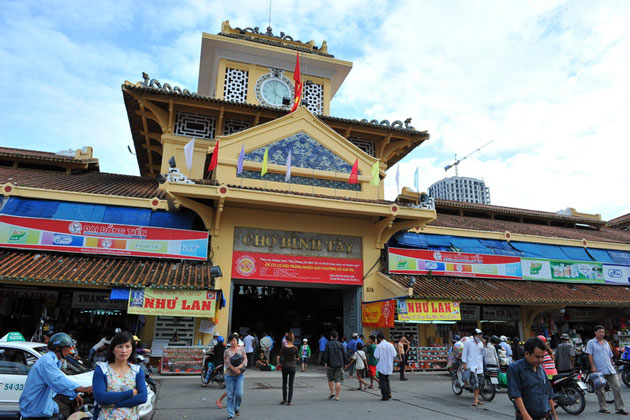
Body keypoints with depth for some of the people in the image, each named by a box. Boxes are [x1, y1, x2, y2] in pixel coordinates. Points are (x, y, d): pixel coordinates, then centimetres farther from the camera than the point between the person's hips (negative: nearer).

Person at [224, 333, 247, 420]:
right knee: (230, 396, 1)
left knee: (239, 393, -6)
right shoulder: (227, 351, 1)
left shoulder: (242, 349, 5)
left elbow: (245, 360, -3)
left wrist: (239, 367, -21)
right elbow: (227, 362, -9)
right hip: (229, 375, -1)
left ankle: (237, 408, 23)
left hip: (240, 375, 1)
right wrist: (235, 369, -21)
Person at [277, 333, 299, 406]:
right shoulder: (295, 348, -7)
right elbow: (297, 358, -1)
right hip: (292, 367, 0)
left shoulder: (283, 347, -9)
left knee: (284, 383, 19)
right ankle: (289, 401, 6)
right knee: (291, 384, 8)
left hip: (285, 366, 0)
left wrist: (278, 363, 1)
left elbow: (278, 357, -15)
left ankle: (284, 399, 23)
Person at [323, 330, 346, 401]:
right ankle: (337, 396, -1)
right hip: (339, 365, 1)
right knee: (338, 381, 0)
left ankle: (332, 392, 16)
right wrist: (344, 364, 16)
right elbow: (344, 355, 7)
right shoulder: (340, 344, 4)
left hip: (330, 365, -1)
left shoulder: (328, 344, -2)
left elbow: (326, 354, -6)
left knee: (330, 379, 19)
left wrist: (325, 363, -2)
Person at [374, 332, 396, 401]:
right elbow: (394, 355, 0)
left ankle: (385, 396, 7)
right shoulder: (390, 345, -2)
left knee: (382, 381, 5)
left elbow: (376, 356, -15)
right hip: (389, 366, 5)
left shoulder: (379, 346, -14)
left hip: (382, 367, -5)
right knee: (387, 379, 23)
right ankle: (389, 393, 16)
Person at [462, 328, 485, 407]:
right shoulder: (468, 342, -3)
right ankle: (475, 399, -10)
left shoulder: (481, 343, 14)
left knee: (479, 383, 8)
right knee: (474, 382, -14)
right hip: (471, 366, -6)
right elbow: (464, 353, -5)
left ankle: (476, 399, 17)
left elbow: (482, 354, 20)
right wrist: (464, 364, -10)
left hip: (480, 366, 6)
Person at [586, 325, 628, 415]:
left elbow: (610, 356, 23)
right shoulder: (591, 342, 0)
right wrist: (593, 367, -14)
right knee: (600, 390, 2)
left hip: (610, 370, 5)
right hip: (599, 370, -5)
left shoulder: (606, 343, 18)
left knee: (617, 388, 0)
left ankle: (620, 408, 6)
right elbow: (589, 355, -7)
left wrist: (612, 366, 17)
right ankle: (602, 407, 11)